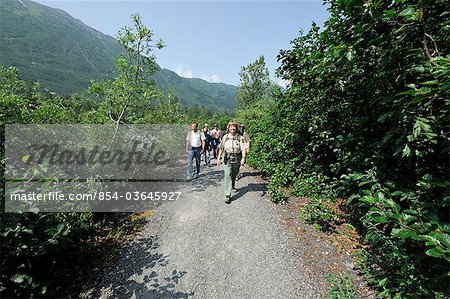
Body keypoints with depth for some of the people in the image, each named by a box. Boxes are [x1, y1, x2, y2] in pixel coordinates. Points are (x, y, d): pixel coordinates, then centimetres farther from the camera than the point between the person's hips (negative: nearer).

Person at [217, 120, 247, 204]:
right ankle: (227, 195, -8)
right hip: (227, 159, -1)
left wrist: (243, 158, -25)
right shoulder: (225, 137, 3)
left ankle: (232, 186, 48)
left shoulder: (240, 137, -3)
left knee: (234, 175, 19)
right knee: (228, 175, -10)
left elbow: (243, 148, -12)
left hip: (237, 159, 1)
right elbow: (221, 148, 8)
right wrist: (219, 158, 6)